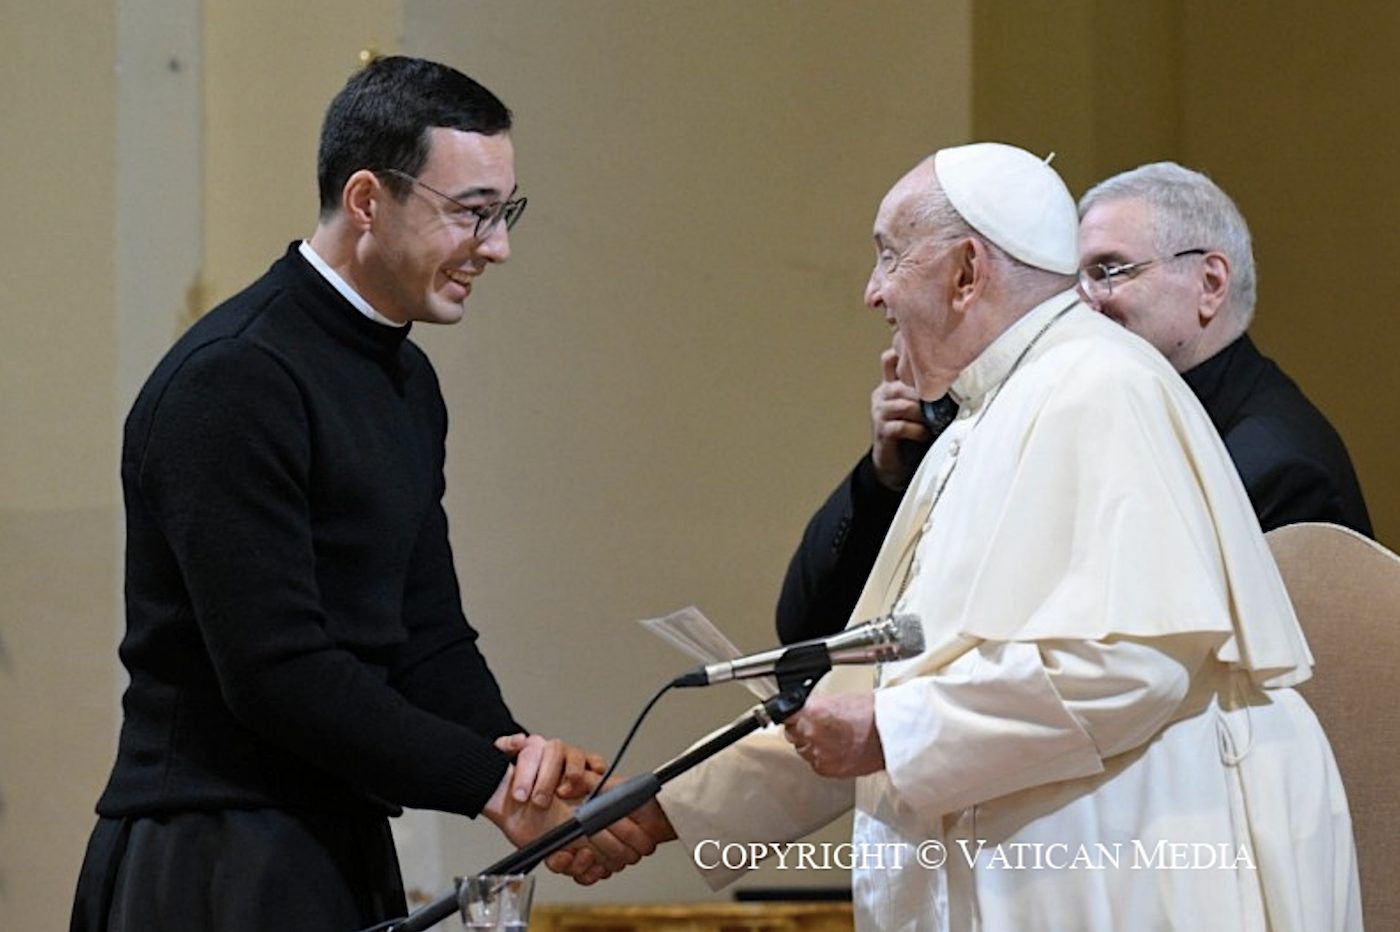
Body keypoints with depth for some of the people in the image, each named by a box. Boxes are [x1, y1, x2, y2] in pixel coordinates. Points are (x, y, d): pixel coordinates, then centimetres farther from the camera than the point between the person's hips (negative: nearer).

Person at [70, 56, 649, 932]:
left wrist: (513, 747, -7)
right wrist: (494, 786, -20)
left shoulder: (408, 381, 14)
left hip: (346, 851, 9)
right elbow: (274, 668, -22)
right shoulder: (233, 381, -16)